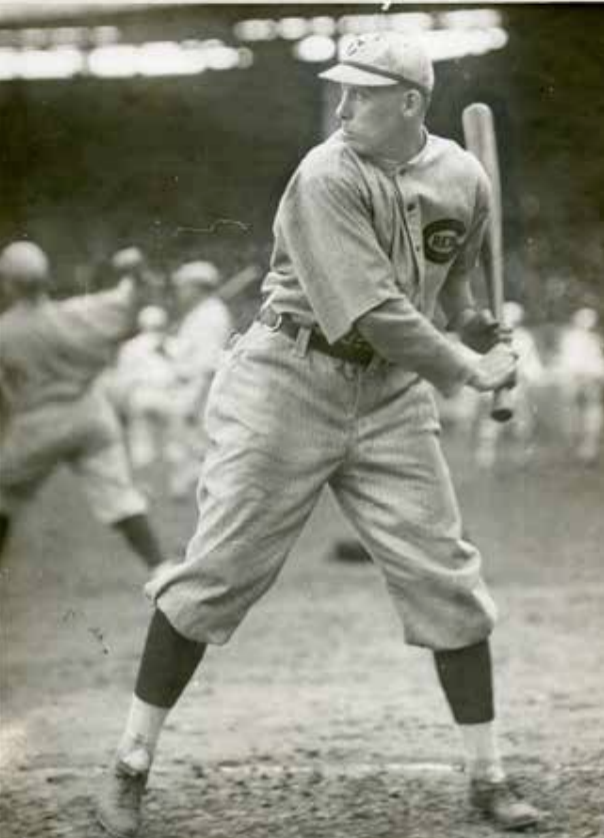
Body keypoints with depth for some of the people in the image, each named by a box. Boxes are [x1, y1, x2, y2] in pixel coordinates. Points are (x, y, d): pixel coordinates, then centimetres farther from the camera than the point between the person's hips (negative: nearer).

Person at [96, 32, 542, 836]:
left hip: (391, 394, 5)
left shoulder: (464, 180, 0)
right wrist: (470, 373, -16)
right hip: (290, 382, -5)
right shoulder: (328, 177, -18)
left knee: (445, 580, 3)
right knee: (217, 572, -3)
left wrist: (481, 329, 4)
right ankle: (132, 765, 8)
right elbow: (374, 318, -24)